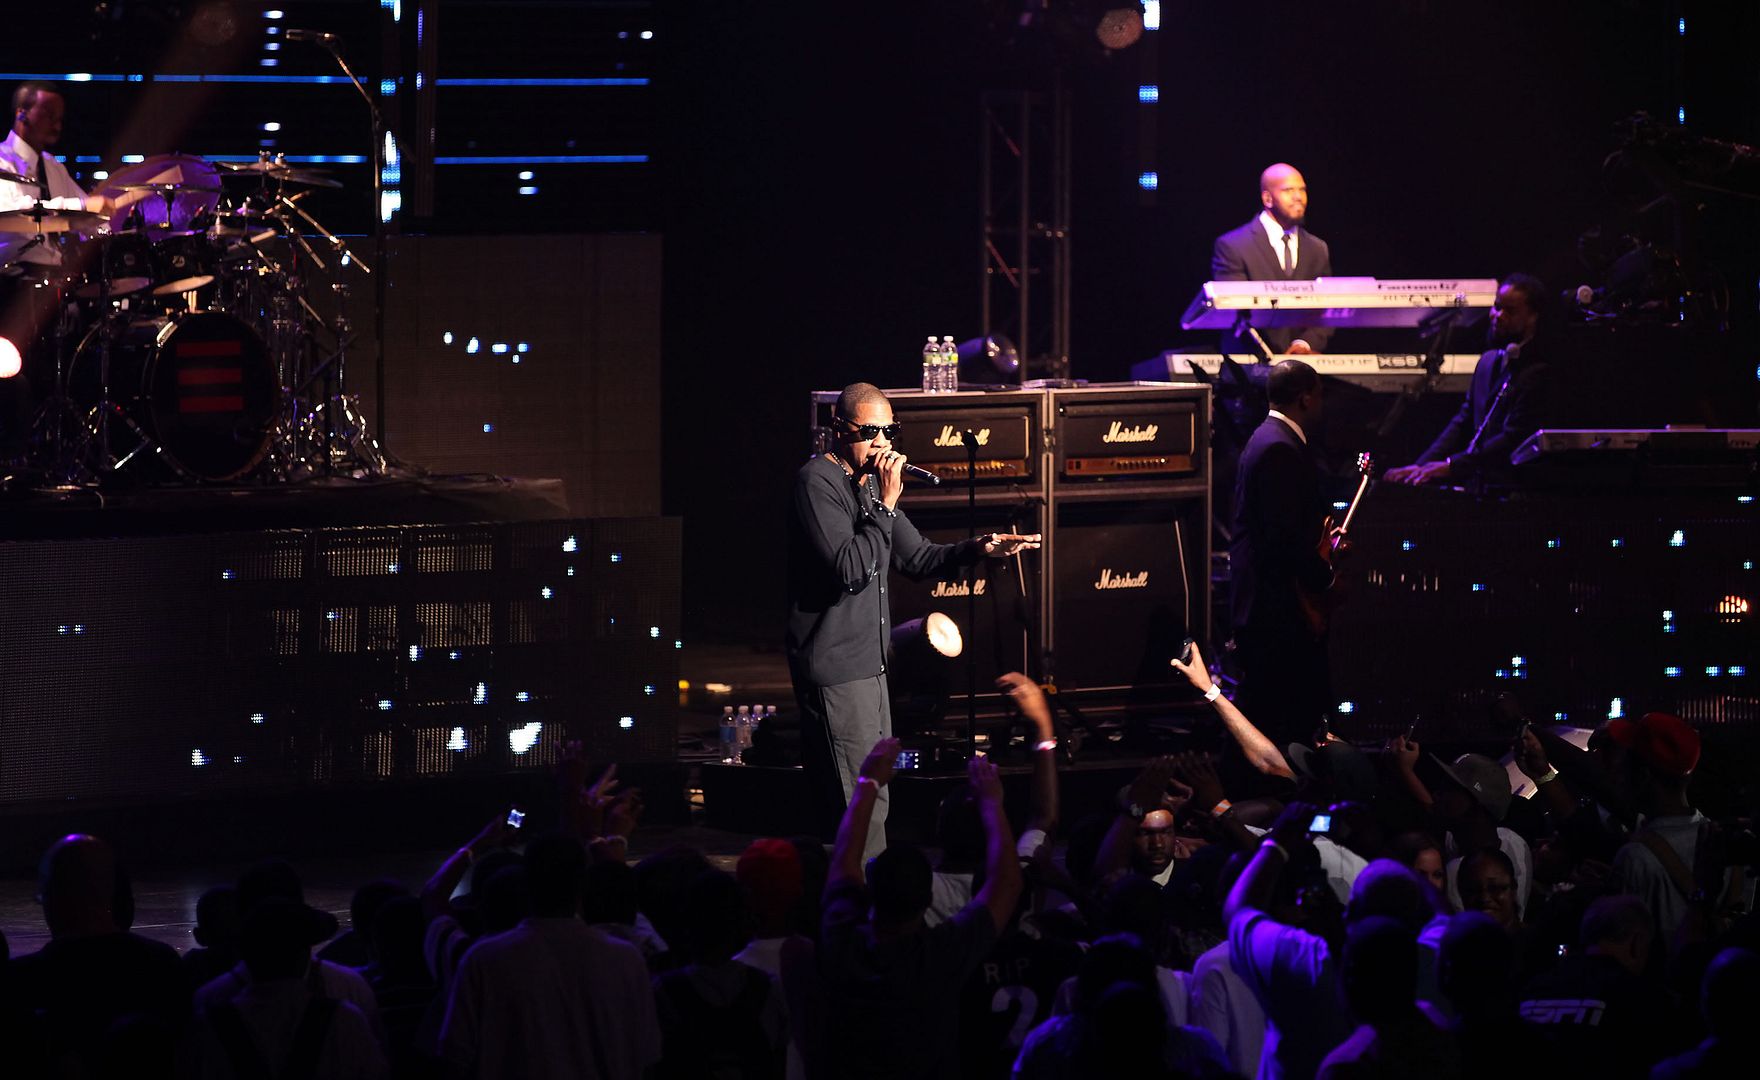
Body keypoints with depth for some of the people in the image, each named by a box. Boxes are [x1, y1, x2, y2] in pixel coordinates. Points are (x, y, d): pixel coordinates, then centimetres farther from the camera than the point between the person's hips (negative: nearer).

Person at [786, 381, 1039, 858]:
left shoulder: (870, 481, 16)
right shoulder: (818, 482, -14)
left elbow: (915, 557, 20)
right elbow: (851, 568, -24)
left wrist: (978, 549, 4)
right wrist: (886, 504, -21)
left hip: (868, 665, 10)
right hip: (836, 665, -10)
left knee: (874, 799, 13)